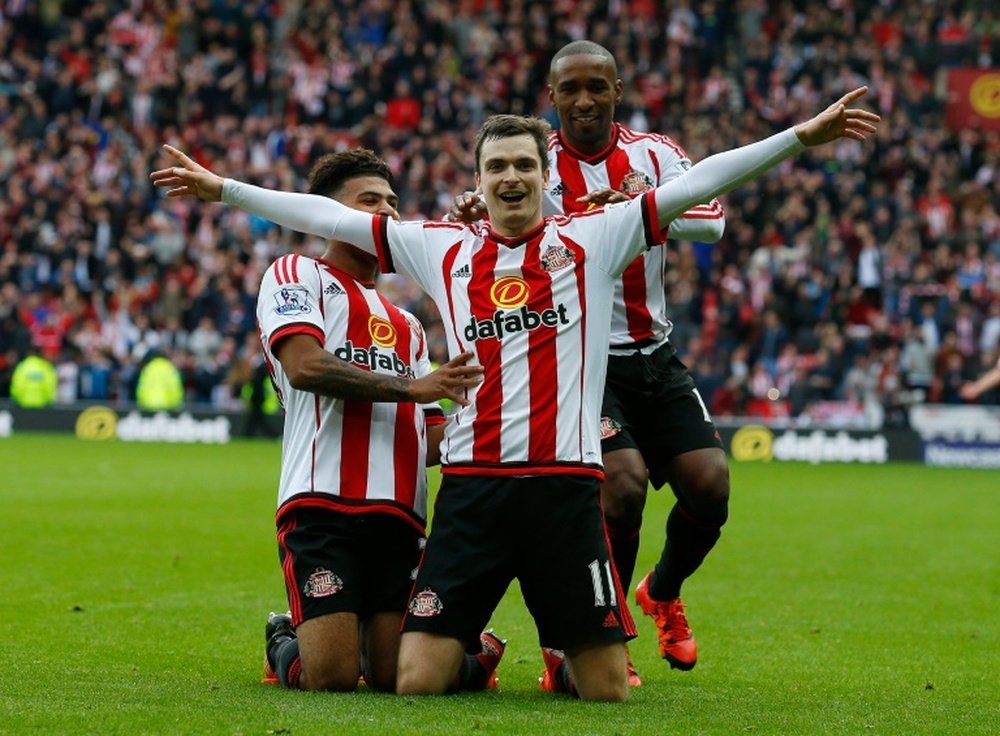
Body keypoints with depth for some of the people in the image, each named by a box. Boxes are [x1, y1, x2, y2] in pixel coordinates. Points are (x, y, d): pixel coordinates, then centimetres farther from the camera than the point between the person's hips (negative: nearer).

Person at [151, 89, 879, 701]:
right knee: (418, 683, -6)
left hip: (566, 486, -1)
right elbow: (329, 215, 16)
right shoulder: (442, 249, 11)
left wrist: (800, 136, -4)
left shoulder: (594, 239, 7)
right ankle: (474, 655, 28)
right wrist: (223, 188, 16)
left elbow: (698, 182, 2)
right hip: (472, 487, 1)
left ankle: (564, 658, 35)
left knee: (607, 690, -1)